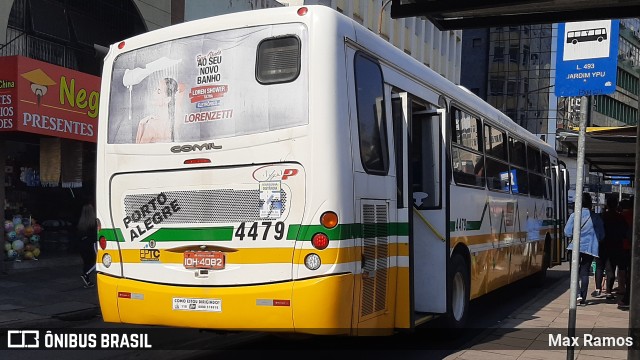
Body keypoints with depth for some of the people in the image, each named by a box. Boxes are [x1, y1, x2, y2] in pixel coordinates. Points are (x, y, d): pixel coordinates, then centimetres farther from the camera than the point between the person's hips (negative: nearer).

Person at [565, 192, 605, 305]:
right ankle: (583, 299, 9)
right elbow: (601, 235, 1)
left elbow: (567, 232, -8)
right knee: (584, 272, 9)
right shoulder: (596, 217, -5)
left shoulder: (574, 215, -9)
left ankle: (577, 293, -8)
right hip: (590, 248, 1)